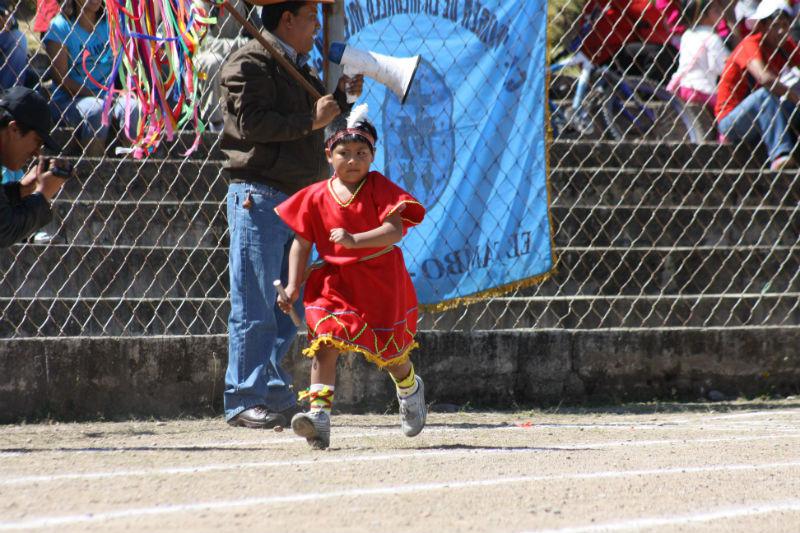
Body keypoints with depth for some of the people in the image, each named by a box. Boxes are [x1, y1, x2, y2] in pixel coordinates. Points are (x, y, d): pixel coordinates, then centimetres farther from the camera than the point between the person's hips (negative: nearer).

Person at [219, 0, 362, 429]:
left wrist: (339, 97, 15)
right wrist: (311, 120, -17)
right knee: (254, 309, -9)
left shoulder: (298, 67, 21)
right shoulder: (249, 64, -8)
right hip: (258, 196, -9)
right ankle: (243, 401, -7)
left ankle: (274, 395, 14)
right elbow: (253, 123, -20)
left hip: (296, 197, 9)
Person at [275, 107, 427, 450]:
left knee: (390, 351, 9)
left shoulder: (379, 188, -9)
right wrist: (293, 287, -5)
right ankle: (319, 416, -27)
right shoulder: (316, 197, -2)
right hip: (335, 280, 1)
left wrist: (355, 240, -36)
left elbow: (394, 230, -21)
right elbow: (302, 243, 4)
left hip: (381, 279, -1)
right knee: (326, 341, -19)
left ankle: (410, 390, 45)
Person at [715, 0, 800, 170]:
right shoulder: (751, 44, -18)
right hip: (729, 122, -7)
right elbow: (765, 78, -35)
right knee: (766, 94, -34)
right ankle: (780, 155, -45)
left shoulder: (786, 47, 6)